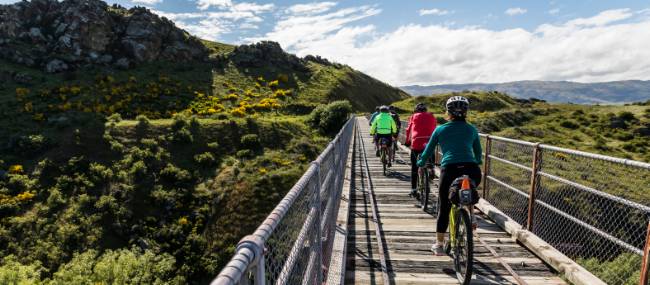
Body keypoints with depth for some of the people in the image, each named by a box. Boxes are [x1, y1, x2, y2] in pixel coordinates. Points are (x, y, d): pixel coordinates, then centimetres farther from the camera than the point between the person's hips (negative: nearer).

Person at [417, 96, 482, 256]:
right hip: (472, 171, 2)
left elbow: (428, 151, 21)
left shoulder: (440, 129, 14)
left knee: (444, 208, 13)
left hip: (450, 170, -2)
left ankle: (439, 245, 20)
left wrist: (420, 164, 39)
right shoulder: (472, 129, 19)